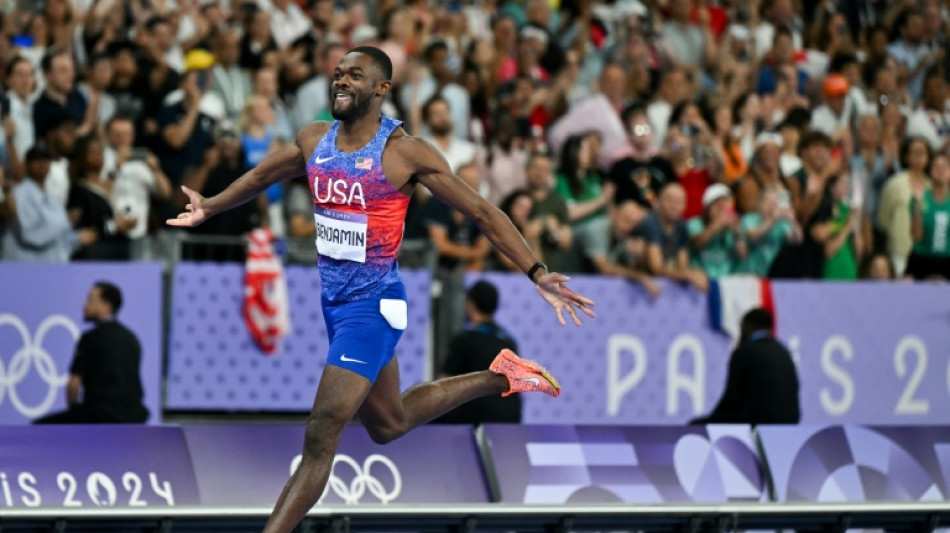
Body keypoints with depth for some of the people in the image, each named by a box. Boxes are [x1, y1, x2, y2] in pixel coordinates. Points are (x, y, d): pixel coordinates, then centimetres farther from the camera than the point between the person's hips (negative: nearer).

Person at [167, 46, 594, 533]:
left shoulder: (405, 153, -14)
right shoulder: (314, 141, 3)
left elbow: (481, 211, -11)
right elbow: (263, 175, 25)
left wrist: (538, 274, -16)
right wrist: (211, 207, 28)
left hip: (373, 305, -8)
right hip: (332, 300, 8)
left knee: (322, 434, -14)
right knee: (387, 424, 23)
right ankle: (498, 377, 40)